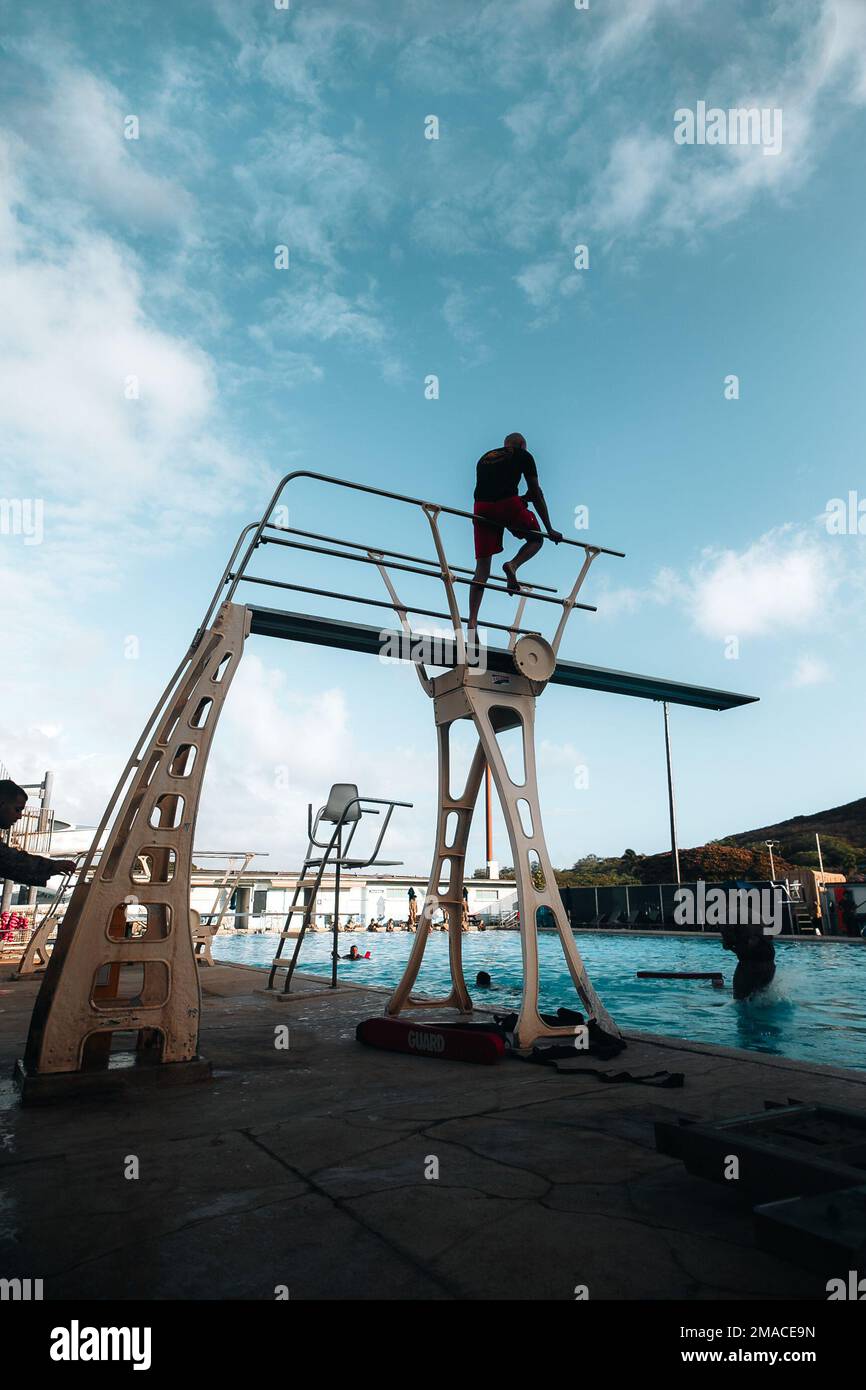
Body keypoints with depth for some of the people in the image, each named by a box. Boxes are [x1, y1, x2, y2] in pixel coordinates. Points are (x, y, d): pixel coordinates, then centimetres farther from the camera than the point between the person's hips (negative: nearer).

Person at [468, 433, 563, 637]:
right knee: (536, 539, 22)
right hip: (508, 503, -4)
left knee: (481, 568, 5)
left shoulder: (484, 458, 31)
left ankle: (472, 622, -6)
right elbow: (536, 494, 17)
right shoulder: (523, 456, 18)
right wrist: (550, 530, 21)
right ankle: (513, 565, -9)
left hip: (481, 507, 4)